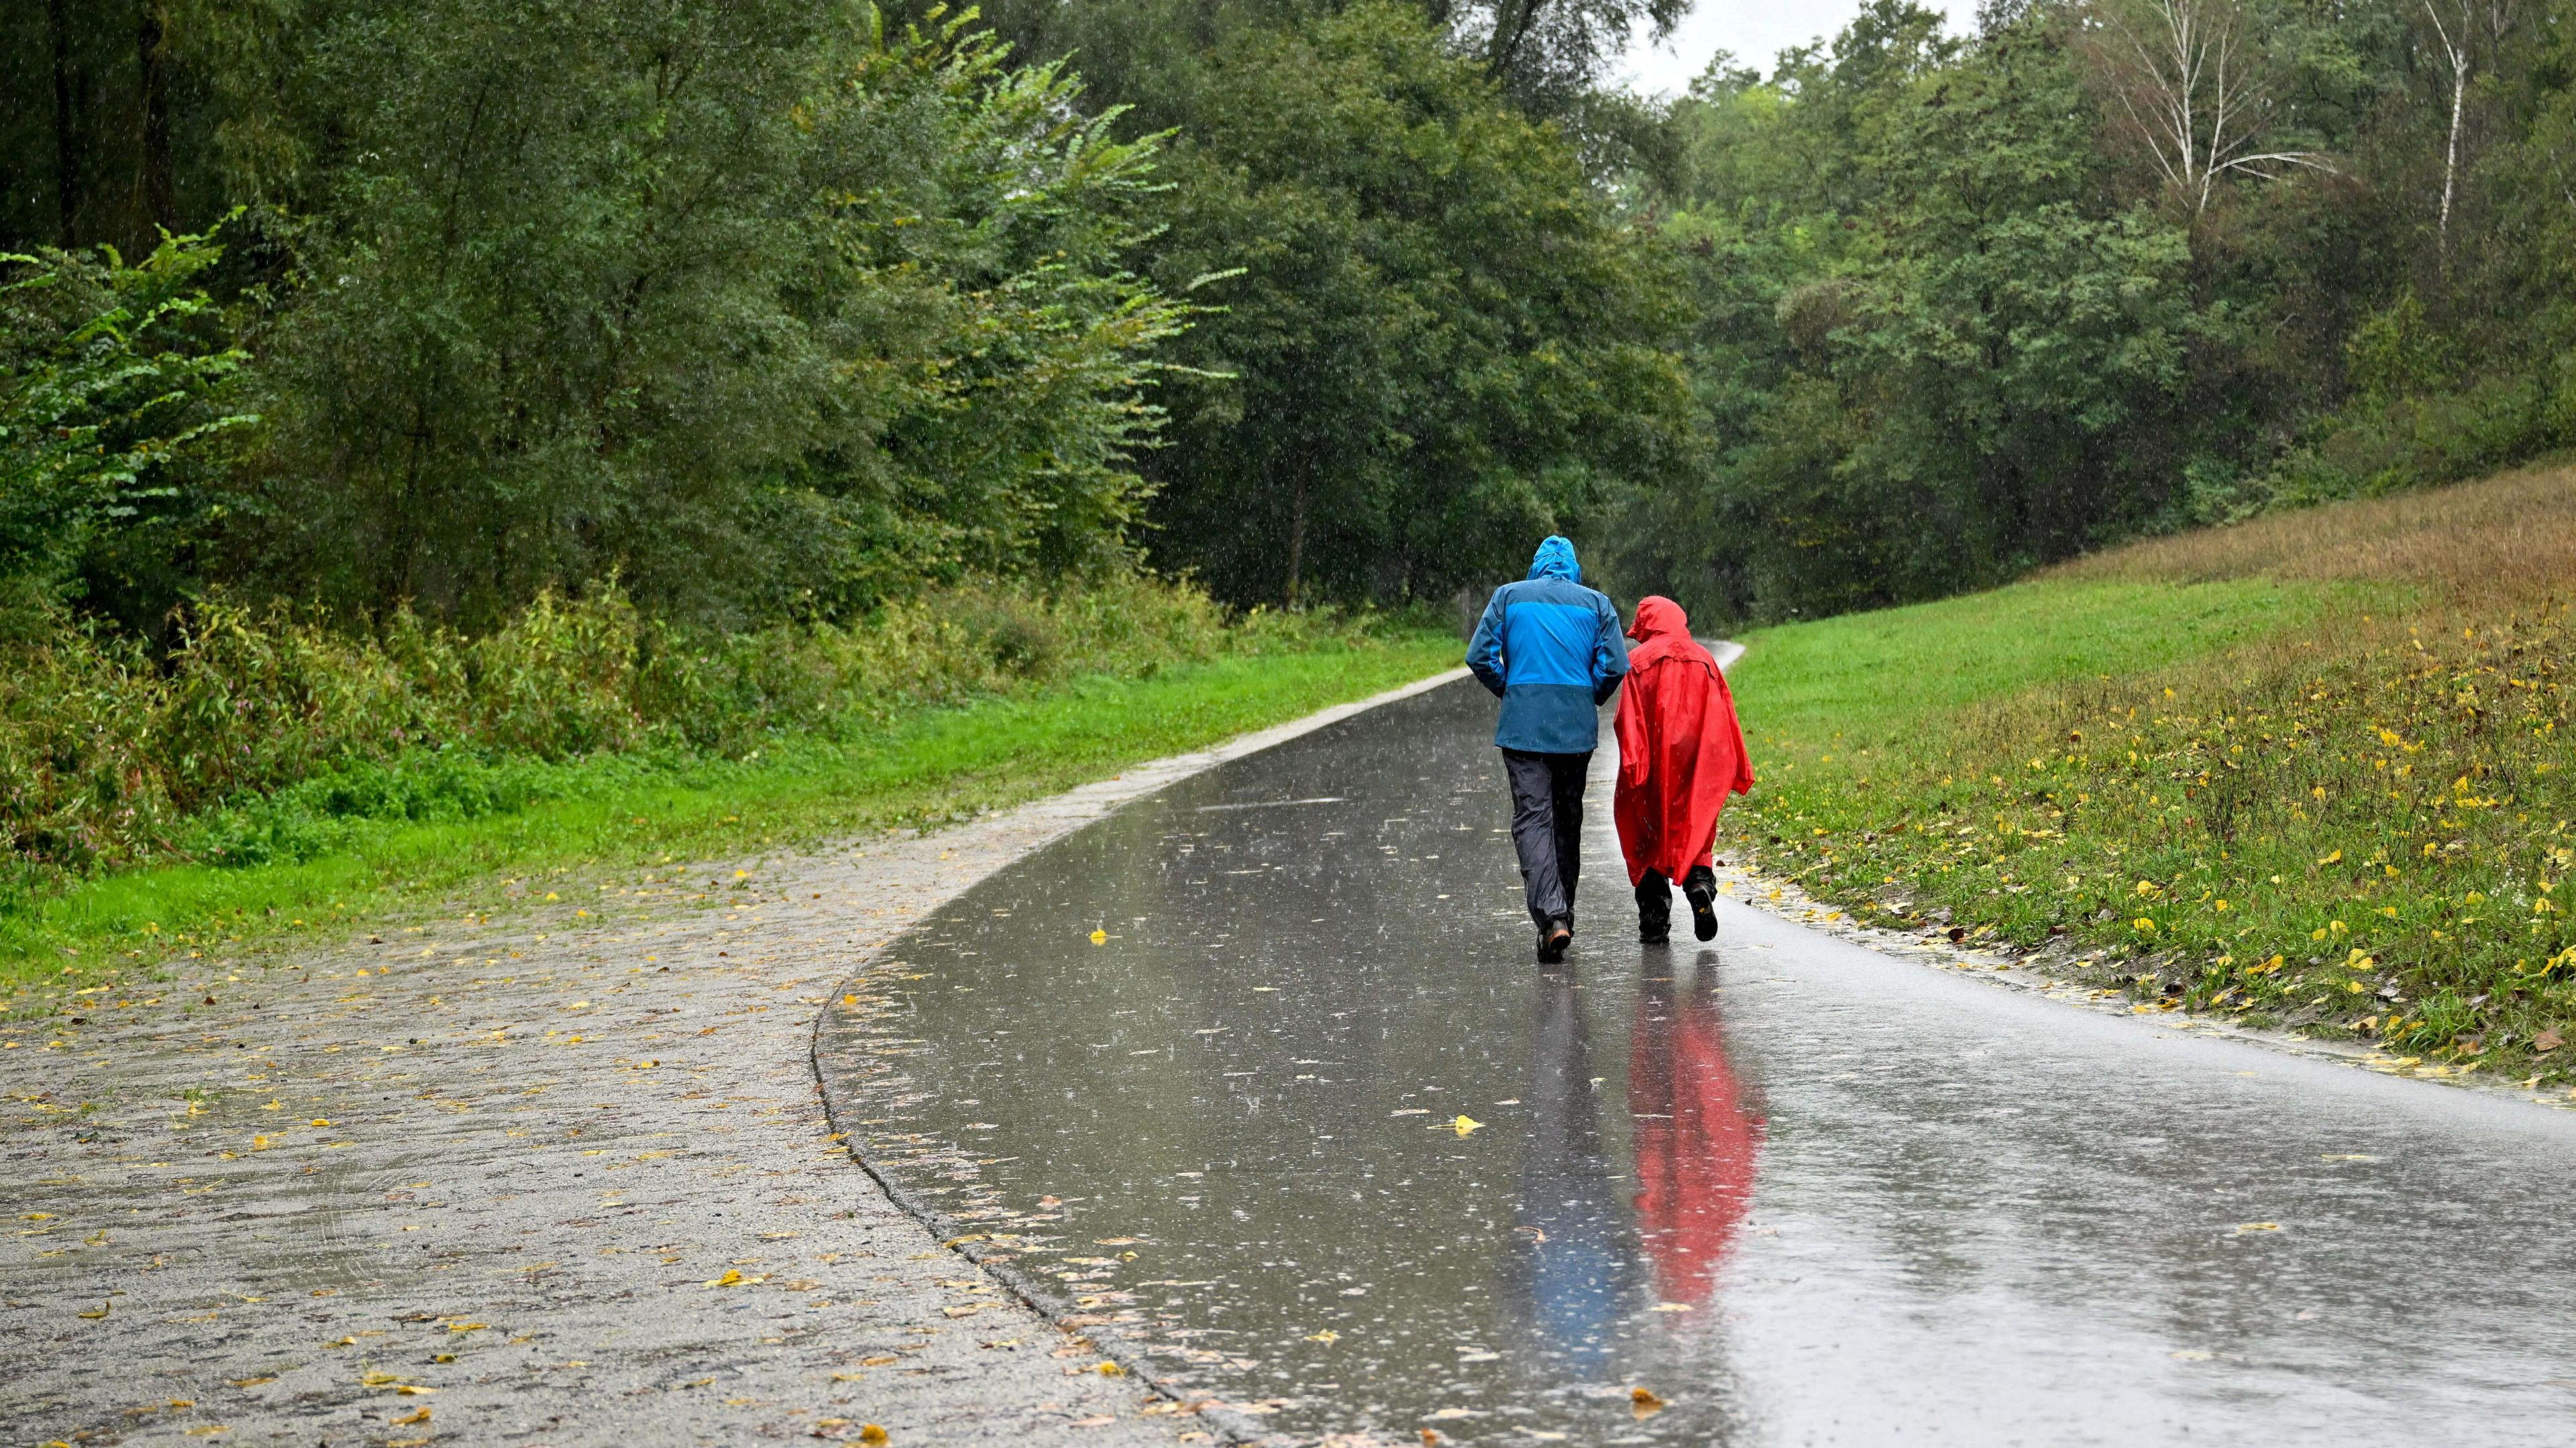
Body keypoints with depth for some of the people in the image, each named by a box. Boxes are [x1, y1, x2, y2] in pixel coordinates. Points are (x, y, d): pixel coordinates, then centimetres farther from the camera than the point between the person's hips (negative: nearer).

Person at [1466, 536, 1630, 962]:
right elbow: (1615, 666, -3)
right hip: (1577, 727, 2)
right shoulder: (1596, 603, 6)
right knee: (1568, 816, 16)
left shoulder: (1509, 596, 6)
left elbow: (1479, 656, -2)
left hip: (1522, 723, -2)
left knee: (1532, 817, -6)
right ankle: (1562, 911, 25)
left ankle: (1551, 916, -23)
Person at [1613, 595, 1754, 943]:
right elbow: (1725, 716, 10)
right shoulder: (1704, 659, 11)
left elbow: (1629, 718, -8)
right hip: (1699, 767, 3)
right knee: (1695, 828, 11)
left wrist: (1631, 765, -13)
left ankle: (1655, 920, 2)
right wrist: (1740, 770, 12)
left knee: (1649, 835, 6)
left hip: (1655, 764, -2)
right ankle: (1700, 883, -19)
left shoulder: (1640, 660, 1)